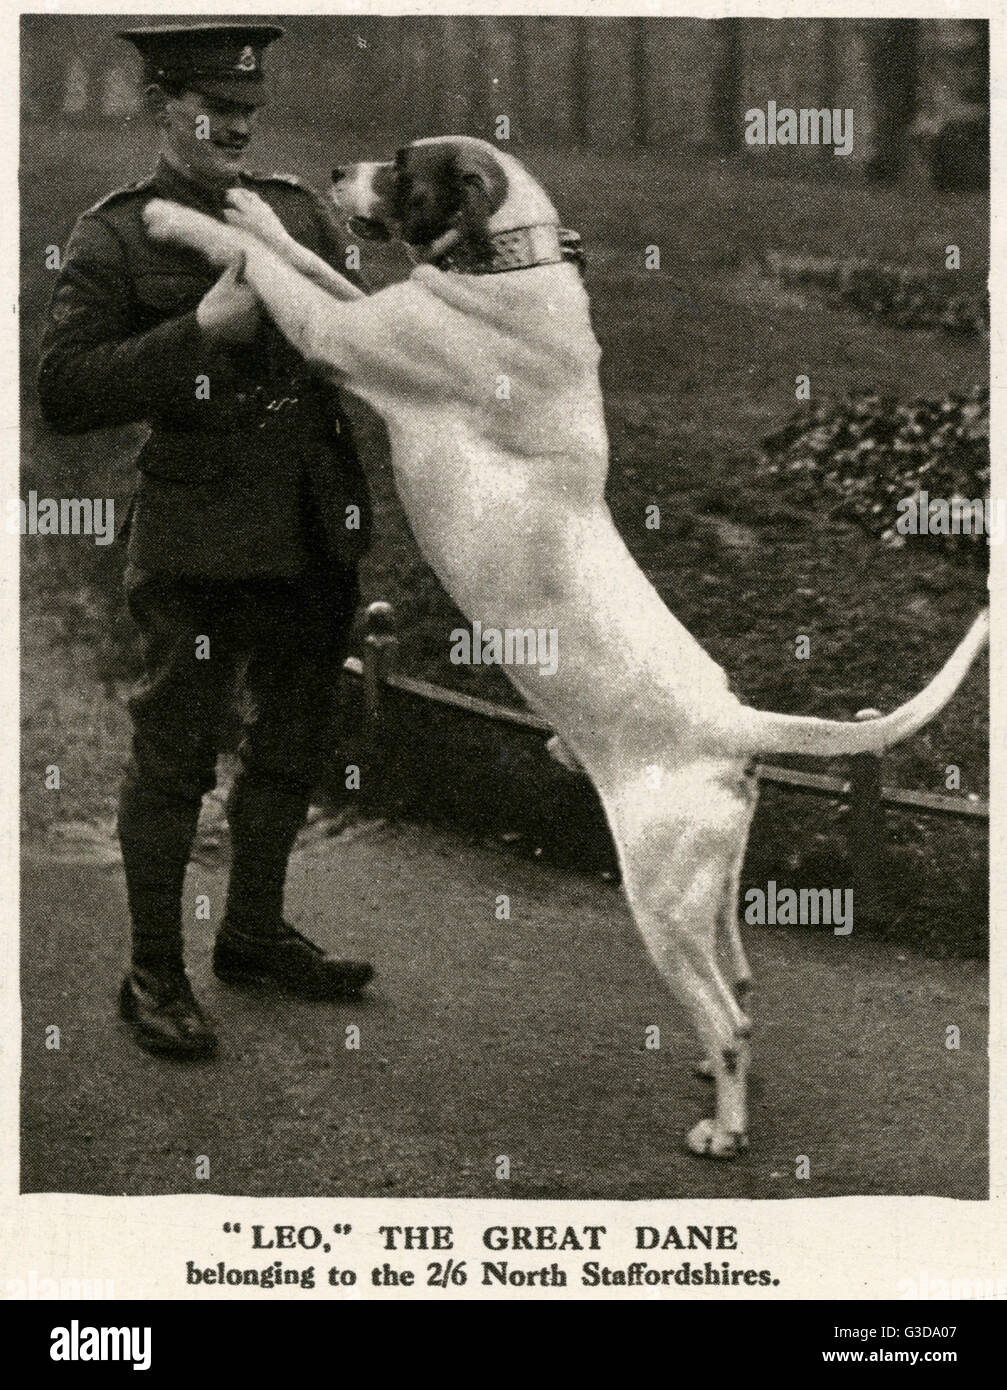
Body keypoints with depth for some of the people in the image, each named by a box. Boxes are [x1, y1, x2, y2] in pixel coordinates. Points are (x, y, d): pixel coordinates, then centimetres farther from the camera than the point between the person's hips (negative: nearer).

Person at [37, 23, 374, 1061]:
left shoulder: (298, 212, 9)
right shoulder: (113, 240, -6)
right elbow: (63, 394, -14)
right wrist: (199, 332, -21)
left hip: (315, 536, 6)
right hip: (200, 546, -6)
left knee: (289, 745, 16)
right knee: (172, 758, 1)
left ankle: (253, 937, 33)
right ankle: (153, 978, 13)